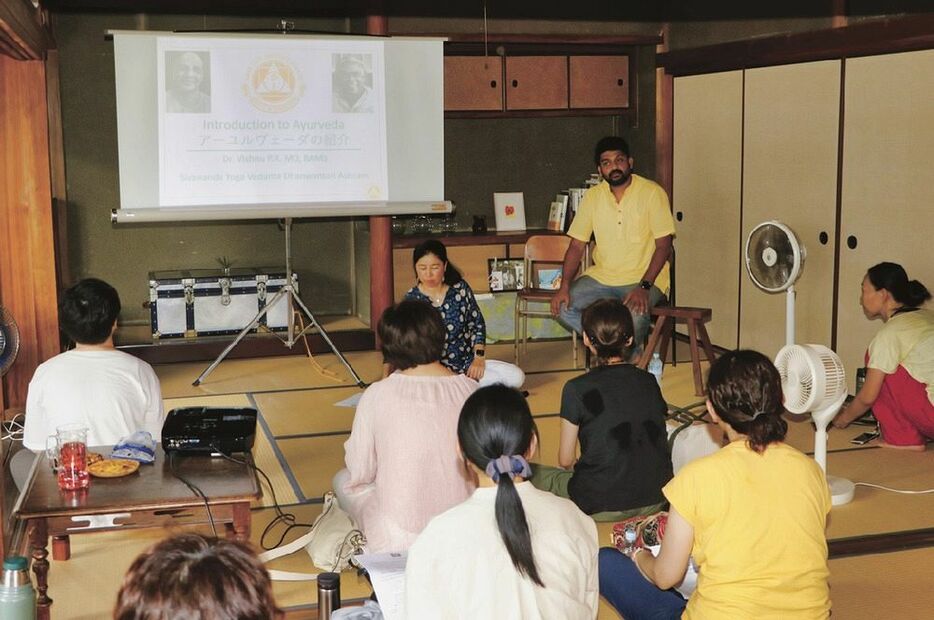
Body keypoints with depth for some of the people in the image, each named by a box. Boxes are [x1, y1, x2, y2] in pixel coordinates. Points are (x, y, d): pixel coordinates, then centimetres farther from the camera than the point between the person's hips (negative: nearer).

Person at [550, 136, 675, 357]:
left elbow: (663, 246, -11)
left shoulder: (652, 193, -8)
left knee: (635, 315, -35)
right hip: (601, 277, 5)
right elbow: (576, 246, 5)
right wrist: (564, 286, -10)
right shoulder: (593, 196, 5)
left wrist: (644, 287, -23)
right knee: (562, 306, -18)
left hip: (643, 279, -5)